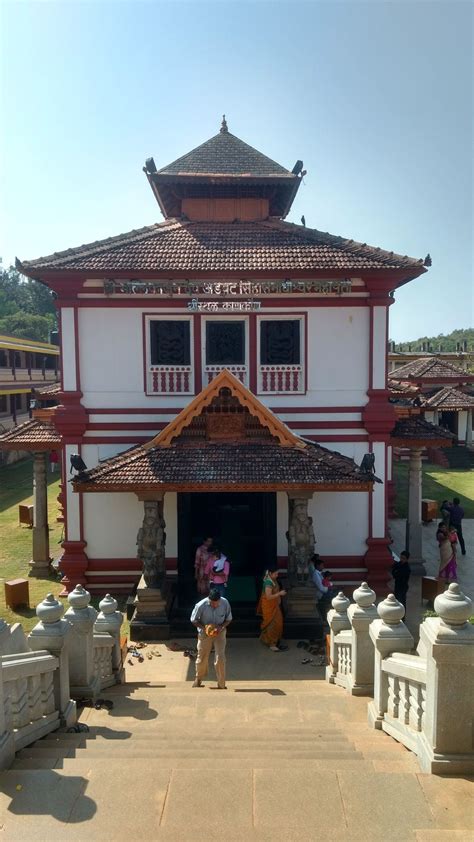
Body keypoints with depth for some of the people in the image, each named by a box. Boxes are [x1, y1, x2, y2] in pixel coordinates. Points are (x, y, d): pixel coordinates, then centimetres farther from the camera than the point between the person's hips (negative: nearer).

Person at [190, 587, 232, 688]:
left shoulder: (225, 603, -20)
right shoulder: (201, 605, -25)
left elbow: (229, 619, -4)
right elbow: (194, 620, -11)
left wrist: (221, 627, -22)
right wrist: (204, 627, -25)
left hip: (220, 632, 1)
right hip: (205, 633, 0)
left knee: (220, 658, -7)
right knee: (202, 658, 10)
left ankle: (221, 684, 9)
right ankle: (198, 679, 37)